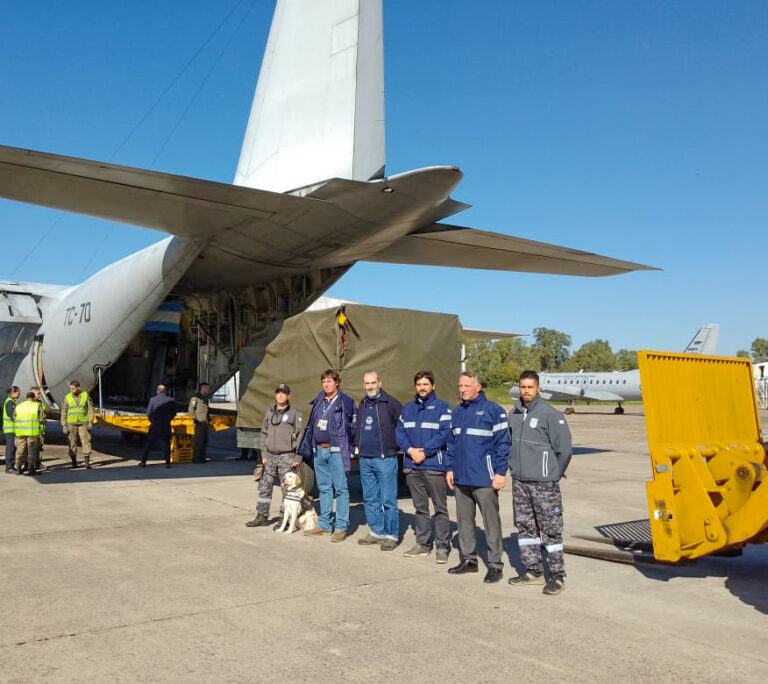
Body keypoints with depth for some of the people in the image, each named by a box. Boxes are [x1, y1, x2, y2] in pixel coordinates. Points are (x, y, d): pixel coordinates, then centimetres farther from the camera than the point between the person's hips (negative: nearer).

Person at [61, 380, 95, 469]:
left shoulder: (85, 395, -2)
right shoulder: (67, 397, -3)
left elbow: (90, 409, 0)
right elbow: (64, 412, 1)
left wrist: (90, 422, -9)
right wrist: (64, 426, -4)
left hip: (83, 423, 0)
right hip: (71, 423, 0)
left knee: (86, 441, -8)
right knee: (72, 442, 2)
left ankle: (87, 462, -7)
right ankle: (74, 462, 15)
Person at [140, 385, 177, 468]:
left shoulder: (153, 399, -4)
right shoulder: (171, 401, -3)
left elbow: (148, 413, -6)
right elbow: (173, 413, 1)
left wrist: (152, 420, 9)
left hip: (154, 426, 0)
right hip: (166, 426, 0)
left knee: (148, 444, 10)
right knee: (166, 444, 6)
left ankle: (143, 462, 13)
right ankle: (167, 462, 0)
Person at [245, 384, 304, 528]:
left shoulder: (294, 414, -4)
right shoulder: (269, 413, 10)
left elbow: (300, 436, -6)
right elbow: (264, 434, 14)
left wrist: (298, 458, -10)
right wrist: (264, 455, 7)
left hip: (287, 456, -5)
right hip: (271, 456, 5)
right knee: (264, 487, 7)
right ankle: (262, 516, 17)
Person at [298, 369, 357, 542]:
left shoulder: (346, 402, -6)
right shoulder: (318, 402, 13)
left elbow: (353, 426, -6)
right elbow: (311, 426, 18)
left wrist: (348, 448, -11)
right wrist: (307, 447, 15)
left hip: (336, 451, -6)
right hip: (319, 450, 7)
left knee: (340, 489, -1)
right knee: (323, 488, 13)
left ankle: (341, 527, 3)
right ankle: (324, 525, 22)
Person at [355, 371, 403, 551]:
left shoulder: (390, 403, -9)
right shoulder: (362, 405, 13)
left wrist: (395, 444, -7)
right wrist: (358, 445, 14)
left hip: (385, 458, -7)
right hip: (365, 459, 7)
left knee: (388, 500, -3)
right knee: (370, 499, 13)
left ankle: (392, 535, 7)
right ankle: (377, 532, 25)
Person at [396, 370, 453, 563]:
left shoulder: (442, 407, 0)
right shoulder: (407, 408, 16)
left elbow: (445, 433, -10)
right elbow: (400, 432, 9)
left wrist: (425, 451, -15)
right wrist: (410, 450, -8)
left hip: (434, 465, -5)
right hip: (412, 466, 5)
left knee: (440, 508, 0)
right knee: (420, 507, 13)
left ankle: (443, 547, 5)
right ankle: (423, 544, 22)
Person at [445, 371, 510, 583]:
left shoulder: (493, 410, -8)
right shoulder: (457, 412, 12)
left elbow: (503, 443, -10)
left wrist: (500, 472, -14)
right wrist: (450, 468, 12)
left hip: (484, 478, -7)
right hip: (461, 478, 7)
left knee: (491, 522, 2)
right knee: (464, 520, 14)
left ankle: (495, 564, 11)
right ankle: (468, 559, 27)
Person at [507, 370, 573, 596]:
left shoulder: (550, 415, -9)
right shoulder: (513, 415, 8)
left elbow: (565, 448, -7)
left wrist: (554, 474, -1)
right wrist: (515, 468, 13)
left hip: (544, 483, -6)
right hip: (519, 482, 6)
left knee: (550, 528, -1)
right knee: (525, 527, 12)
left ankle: (557, 576, 8)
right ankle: (533, 571, 24)